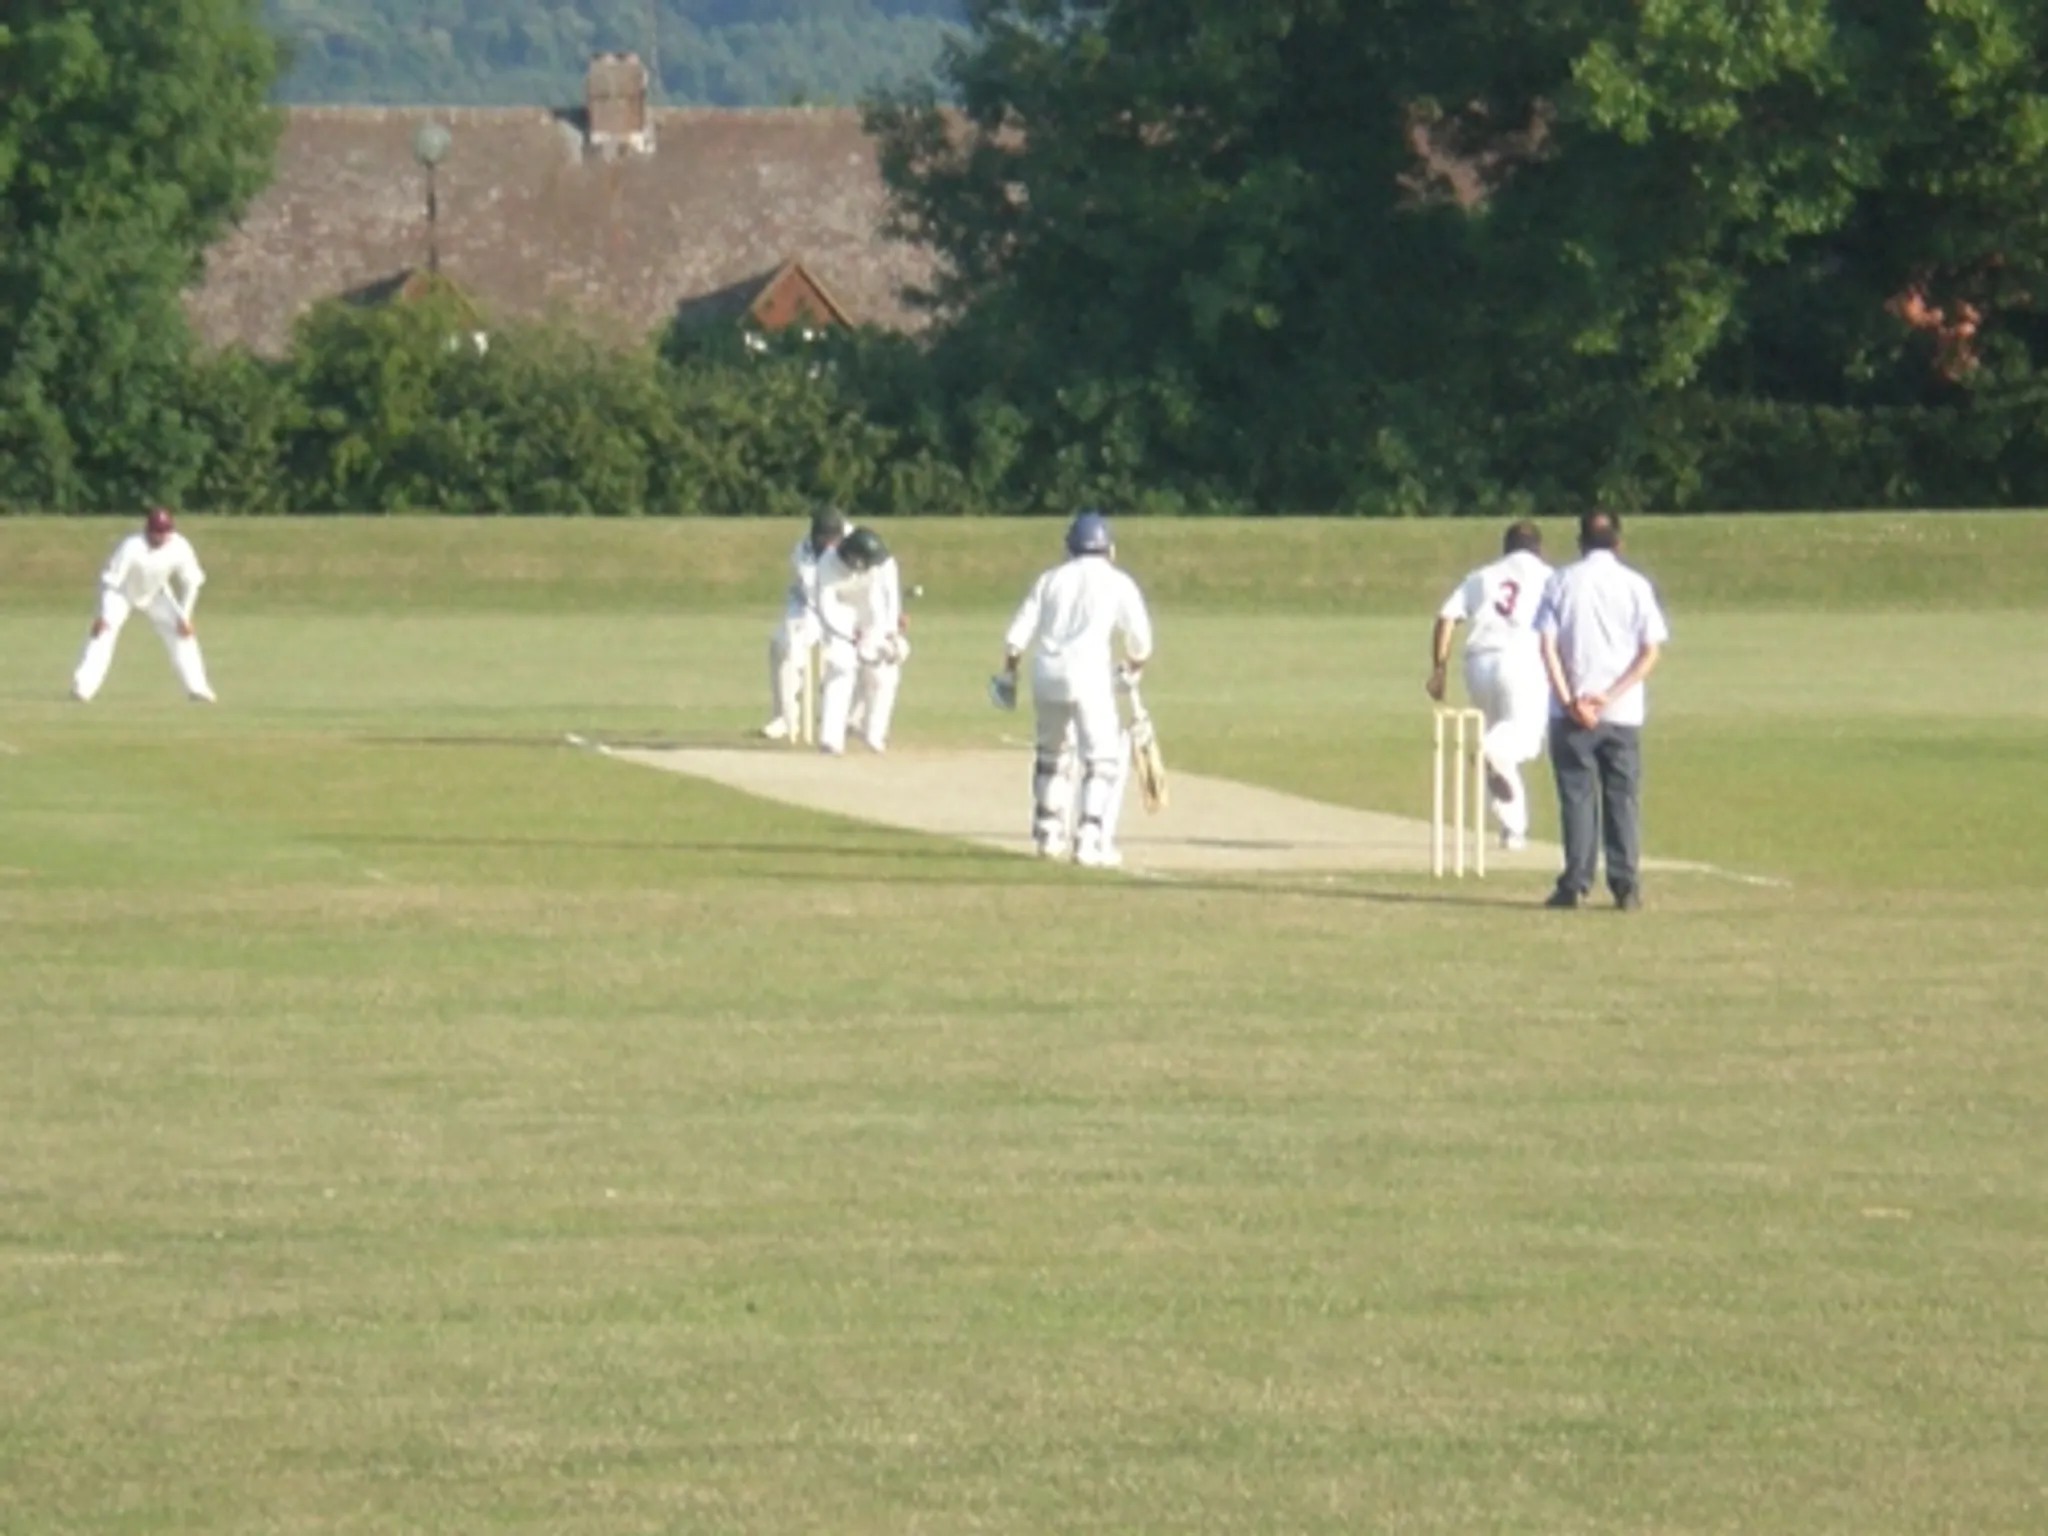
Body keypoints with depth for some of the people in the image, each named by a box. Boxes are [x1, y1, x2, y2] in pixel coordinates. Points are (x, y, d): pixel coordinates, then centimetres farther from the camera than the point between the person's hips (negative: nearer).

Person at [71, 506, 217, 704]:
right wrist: (103, 616, -39)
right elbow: (110, 580, -34)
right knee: (104, 629, -22)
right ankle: (82, 686, -23)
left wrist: (184, 617, -12)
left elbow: (191, 582, -12)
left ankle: (196, 687, 7)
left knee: (180, 631, -4)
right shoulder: (131, 547, -38)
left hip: (156, 595, 4)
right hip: (122, 592, -4)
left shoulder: (180, 547, -26)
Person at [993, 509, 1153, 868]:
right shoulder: (1117, 582, 6)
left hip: (1046, 673, 4)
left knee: (1049, 751, 22)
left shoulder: (1051, 579, 15)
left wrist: (1008, 673, 19)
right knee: (1102, 758, -1)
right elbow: (1140, 640, 1)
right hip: (1090, 674, -4)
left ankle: (1047, 835, 28)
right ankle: (1090, 840, -14)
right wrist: (1133, 669, 20)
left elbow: (1018, 635, 8)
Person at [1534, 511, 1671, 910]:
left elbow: (1548, 645, -5)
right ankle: (1626, 886, 0)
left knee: (1577, 795, 2)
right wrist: (1611, 696, -7)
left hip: (1570, 711, -1)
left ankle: (1576, 884, -3)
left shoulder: (1562, 582, 4)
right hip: (1624, 713, 1)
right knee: (1623, 798, 5)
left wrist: (1568, 700, -10)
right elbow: (1651, 651, -3)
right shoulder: (1636, 585, 5)